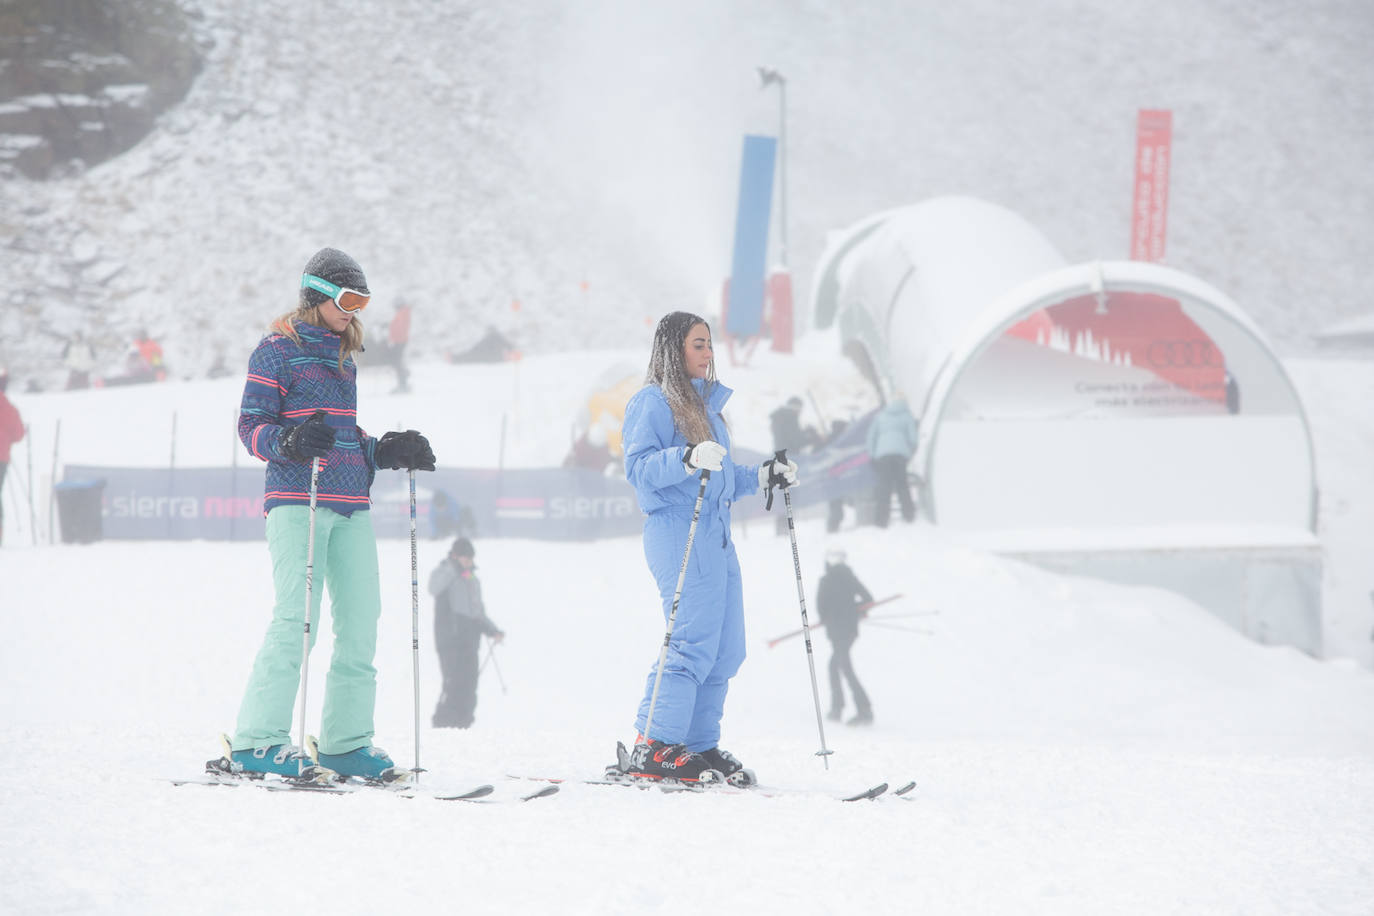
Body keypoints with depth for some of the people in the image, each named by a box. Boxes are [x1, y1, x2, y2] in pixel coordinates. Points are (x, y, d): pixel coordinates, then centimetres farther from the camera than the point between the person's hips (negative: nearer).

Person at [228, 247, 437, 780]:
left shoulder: (344, 360, 23)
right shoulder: (278, 350, 1)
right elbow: (251, 425, -5)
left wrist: (387, 452, 16)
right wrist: (290, 442, -23)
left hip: (350, 506, 8)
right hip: (296, 501, -7)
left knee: (360, 619, 2)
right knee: (296, 616, -15)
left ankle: (346, 742, 9)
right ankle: (256, 740, -13)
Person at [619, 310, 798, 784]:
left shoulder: (705, 403, 22)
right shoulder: (653, 402, -5)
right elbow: (639, 467, -17)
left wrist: (763, 476, 17)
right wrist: (688, 459, -30)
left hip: (716, 536, 9)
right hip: (679, 531, -9)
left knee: (726, 650, 7)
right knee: (693, 643, -15)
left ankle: (701, 745, 13)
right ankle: (653, 749, -14)